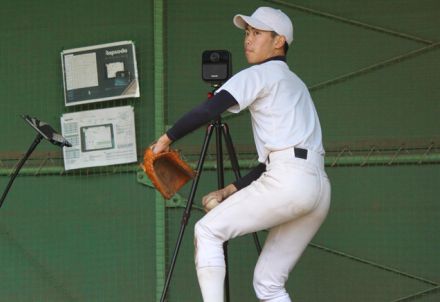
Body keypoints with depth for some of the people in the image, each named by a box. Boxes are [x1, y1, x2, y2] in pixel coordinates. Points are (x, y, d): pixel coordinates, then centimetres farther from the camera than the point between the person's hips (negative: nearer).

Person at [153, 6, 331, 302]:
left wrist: (166, 139, -6)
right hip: (319, 188, 8)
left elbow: (210, 109, -13)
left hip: (289, 180, -8)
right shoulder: (294, 83, 29)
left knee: (207, 230, 1)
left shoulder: (260, 74, 3)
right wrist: (229, 191, 21)